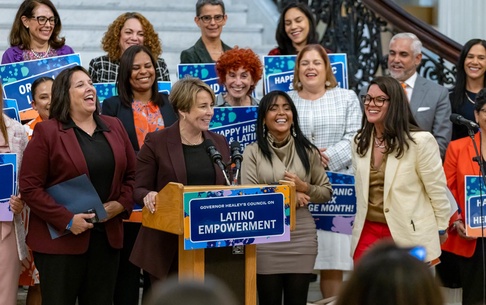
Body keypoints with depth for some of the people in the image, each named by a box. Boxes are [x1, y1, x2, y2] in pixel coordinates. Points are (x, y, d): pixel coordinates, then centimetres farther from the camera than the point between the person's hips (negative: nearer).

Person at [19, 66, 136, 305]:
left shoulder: (114, 127, 11)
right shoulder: (46, 132, -6)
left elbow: (132, 174, 15)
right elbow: (30, 187, -11)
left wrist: (122, 204, -4)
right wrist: (66, 220, -18)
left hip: (106, 236, 5)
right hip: (60, 238, -5)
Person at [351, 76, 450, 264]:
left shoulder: (420, 141, -13)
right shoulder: (360, 142, 7)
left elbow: (437, 190, -6)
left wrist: (441, 229, 1)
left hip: (408, 235, -5)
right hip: (368, 232, 5)